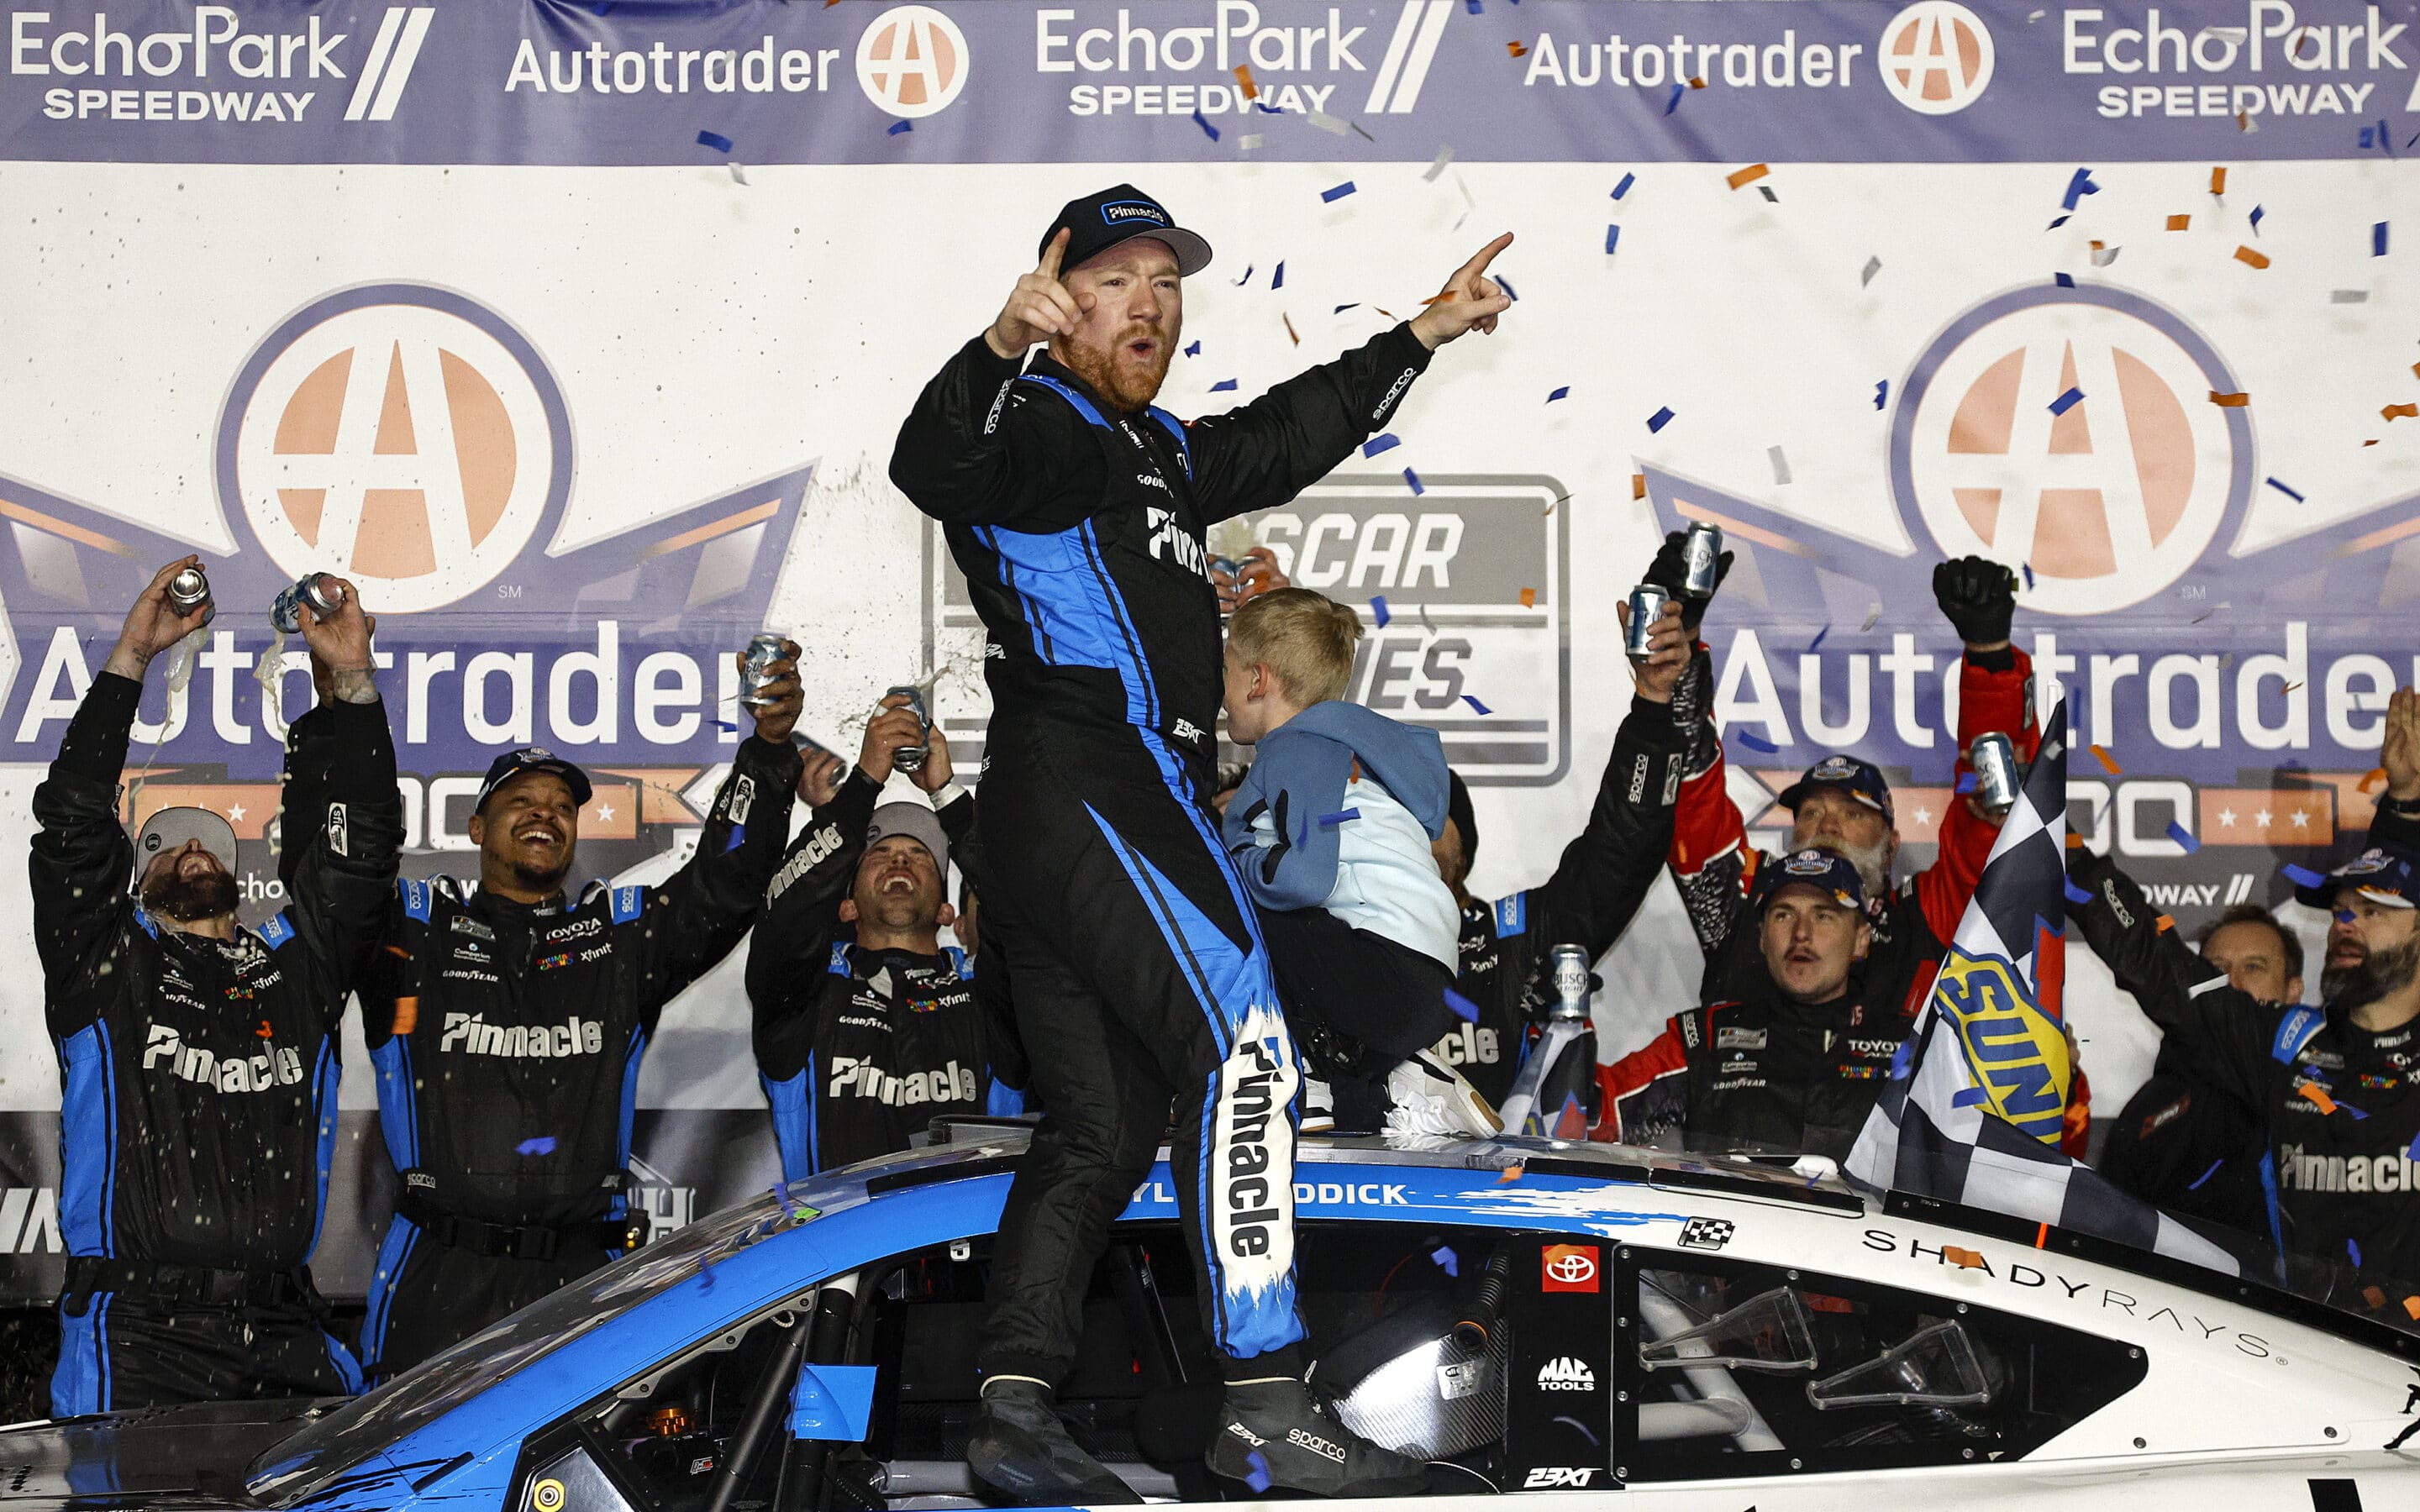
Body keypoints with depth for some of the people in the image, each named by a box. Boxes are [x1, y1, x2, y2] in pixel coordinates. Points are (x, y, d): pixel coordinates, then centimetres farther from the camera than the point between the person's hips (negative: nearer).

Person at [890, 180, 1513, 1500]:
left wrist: (1428, 331, 45)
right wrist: (1002, 346, -42)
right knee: (1242, 1051, -17)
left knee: (1103, 1129, 7)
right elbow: (932, 465, -24)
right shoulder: (1037, 425, -3)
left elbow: (1285, 437, 42)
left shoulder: (1159, 451, 27)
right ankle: (1264, 1402, -23)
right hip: (1090, 781, -11)